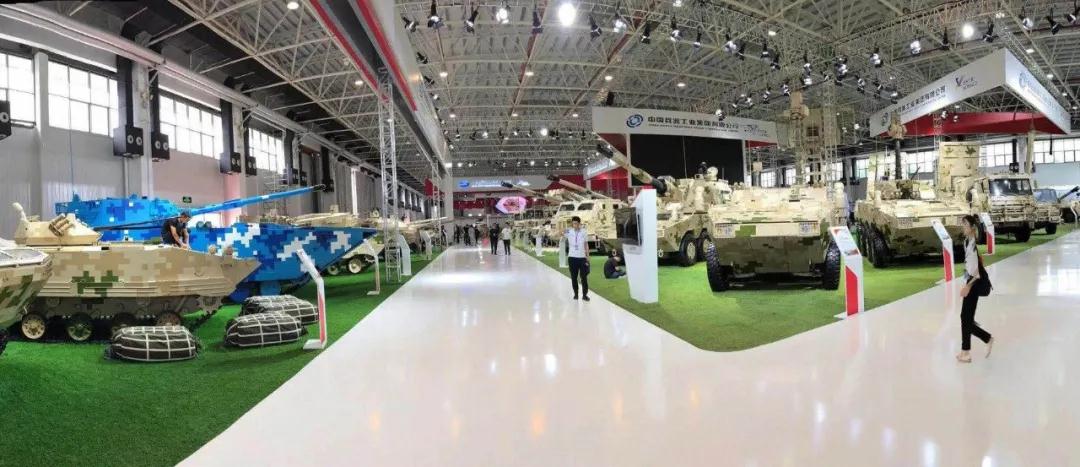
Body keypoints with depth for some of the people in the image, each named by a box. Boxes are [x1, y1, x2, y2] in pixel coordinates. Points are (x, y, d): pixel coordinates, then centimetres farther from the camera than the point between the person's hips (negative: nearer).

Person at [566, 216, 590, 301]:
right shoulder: (569, 232, -2)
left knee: (584, 277, 1)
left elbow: (586, 245, 6)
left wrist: (587, 257, 4)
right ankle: (575, 293, 20)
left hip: (582, 257, 0)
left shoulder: (584, 232, 0)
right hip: (572, 257, 0)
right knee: (574, 277, 7)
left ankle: (585, 294, 10)